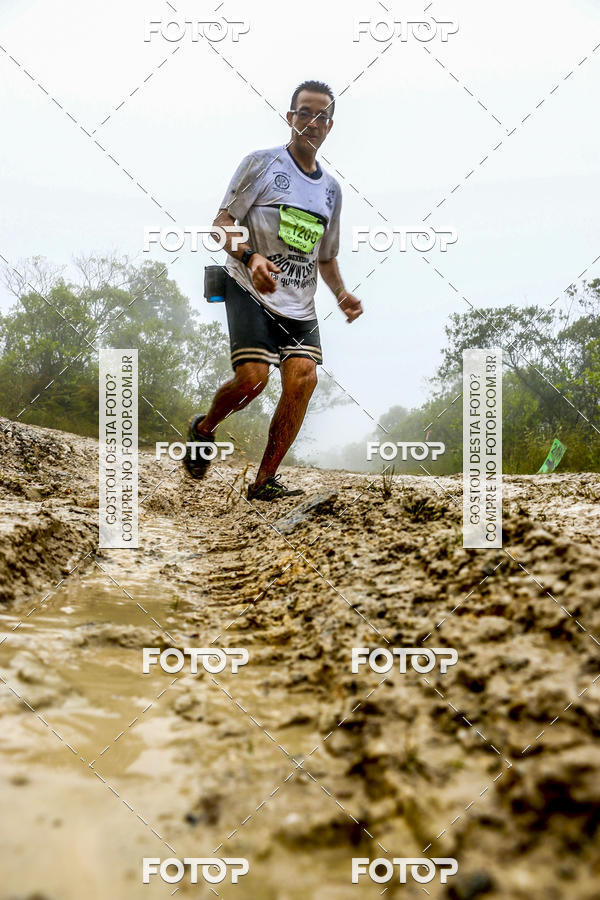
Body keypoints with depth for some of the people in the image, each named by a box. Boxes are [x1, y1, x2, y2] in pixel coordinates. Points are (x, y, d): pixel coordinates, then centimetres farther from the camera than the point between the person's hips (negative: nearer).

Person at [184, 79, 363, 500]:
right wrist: (250, 257, -23)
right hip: (251, 291, -5)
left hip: (300, 302, 5)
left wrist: (342, 294, 6)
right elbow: (223, 221, -4)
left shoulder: (331, 188, 18)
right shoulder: (261, 163, 1)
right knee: (253, 376, -20)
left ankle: (265, 479, -6)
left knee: (304, 376, -15)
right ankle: (203, 428, 14)